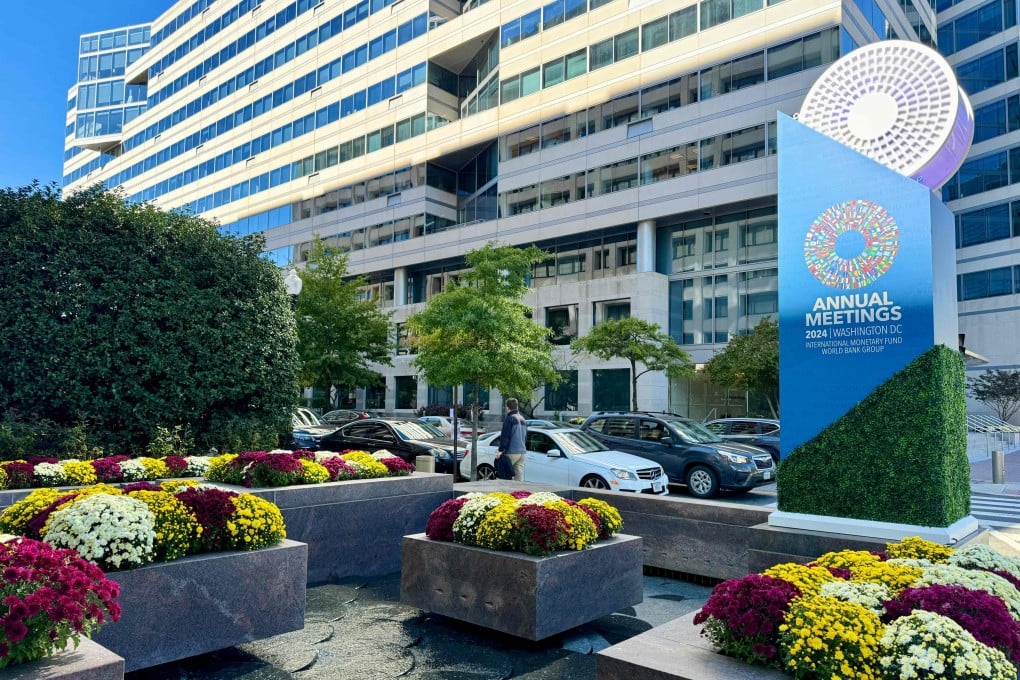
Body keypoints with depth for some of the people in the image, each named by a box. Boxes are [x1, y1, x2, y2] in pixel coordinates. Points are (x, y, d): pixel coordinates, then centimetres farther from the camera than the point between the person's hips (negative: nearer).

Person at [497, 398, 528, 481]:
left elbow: (505, 436, -15)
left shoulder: (509, 418, -9)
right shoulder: (522, 419, 16)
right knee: (519, 478, 7)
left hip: (511, 452, -7)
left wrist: (501, 450, -13)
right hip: (522, 451, 7)